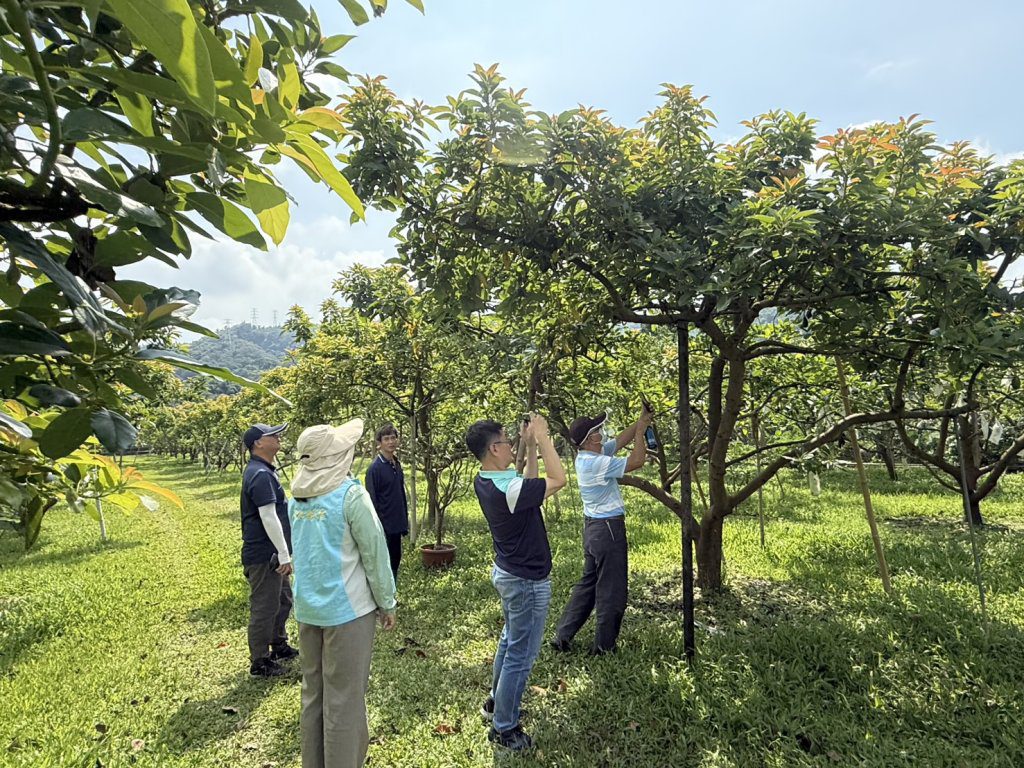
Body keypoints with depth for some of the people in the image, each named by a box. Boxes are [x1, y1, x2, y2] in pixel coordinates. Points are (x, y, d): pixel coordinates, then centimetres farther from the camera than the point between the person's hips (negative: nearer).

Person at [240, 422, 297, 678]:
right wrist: (284, 555, -21)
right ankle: (259, 662, 17)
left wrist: (284, 553, 23)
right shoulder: (260, 475, -21)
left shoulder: (263, 471, 12)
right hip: (264, 554, -11)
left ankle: (279, 646, 38)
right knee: (264, 608, 3)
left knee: (283, 599, 22)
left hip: (272, 554, 11)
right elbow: (268, 517, -25)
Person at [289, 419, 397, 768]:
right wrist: (387, 603, -1)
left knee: (313, 691, 19)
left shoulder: (298, 497, 2)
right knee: (344, 697, 5)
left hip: (307, 608, 7)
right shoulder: (350, 494, -18)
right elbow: (375, 554, -13)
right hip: (347, 608, -7)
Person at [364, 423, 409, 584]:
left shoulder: (397, 465, 7)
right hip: (384, 527, -7)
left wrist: (405, 522, 14)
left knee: (395, 560, 16)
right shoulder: (375, 468, -15)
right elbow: (371, 501, -15)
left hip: (397, 526, 7)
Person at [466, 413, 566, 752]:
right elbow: (558, 479, -23)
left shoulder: (484, 482, -4)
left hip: (507, 572, 10)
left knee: (510, 641, 27)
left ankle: (496, 701, 44)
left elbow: (529, 483, 8)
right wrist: (542, 437, -19)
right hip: (527, 581, -9)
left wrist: (531, 445, 1)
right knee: (521, 656, 7)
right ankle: (504, 728, 23)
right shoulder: (508, 490, -32)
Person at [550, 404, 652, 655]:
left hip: (593, 527, 10)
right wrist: (641, 430, -11)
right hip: (608, 528, -10)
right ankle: (604, 645, 18)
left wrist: (640, 422, 4)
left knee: (588, 582, 18)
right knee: (611, 589, 5)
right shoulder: (597, 463, -24)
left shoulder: (588, 456, 4)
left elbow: (619, 441, 12)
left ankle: (562, 636, 24)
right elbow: (636, 461, -22)